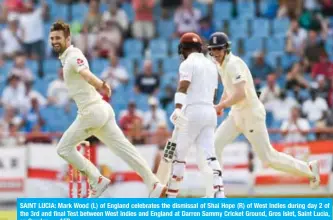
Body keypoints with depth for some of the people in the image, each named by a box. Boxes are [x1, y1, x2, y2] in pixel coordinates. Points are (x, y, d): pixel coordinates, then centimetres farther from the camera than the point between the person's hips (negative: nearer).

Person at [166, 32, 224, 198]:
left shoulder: (188, 63, -4)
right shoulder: (211, 65, 20)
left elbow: (183, 87, -20)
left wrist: (178, 109, -33)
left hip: (192, 111, -7)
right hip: (210, 111, 7)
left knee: (178, 153, 4)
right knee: (208, 154, -2)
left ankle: (171, 195, 7)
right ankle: (219, 193, -21)